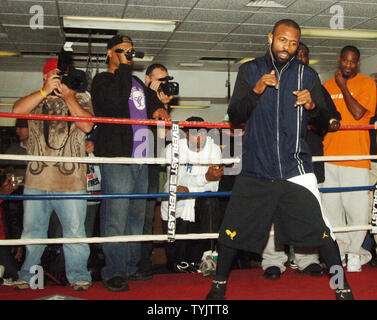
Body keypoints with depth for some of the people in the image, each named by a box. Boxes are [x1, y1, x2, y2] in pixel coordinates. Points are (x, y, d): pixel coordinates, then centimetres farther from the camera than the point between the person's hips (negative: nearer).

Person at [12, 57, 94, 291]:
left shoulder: (81, 99, 11)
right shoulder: (36, 99, 18)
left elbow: (87, 125, -6)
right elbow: (17, 110, -3)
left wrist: (68, 96, -7)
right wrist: (45, 91, -10)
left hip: (71, 180, -2)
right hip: (37, 178, 3)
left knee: (75, 232, -1)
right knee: (32, 231, 10)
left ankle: (78, 276, 12)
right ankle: (27, 276, 24)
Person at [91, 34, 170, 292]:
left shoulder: (137, 82, 23)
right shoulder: (102, 80, 1)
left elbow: (153, 99, 29)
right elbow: (116, 101, -18)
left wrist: (159, 109, 5)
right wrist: (123, 67, -10)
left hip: (141, 159, 8)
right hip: (117, 158, -8)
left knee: (136, 216, 12)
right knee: (115, 218, -8)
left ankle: (132, 266, 22)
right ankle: (113, 273, -1)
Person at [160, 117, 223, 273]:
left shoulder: (213, 148, -7)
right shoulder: (173, 149, -13)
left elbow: (213, 185, -12)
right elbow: (177, 180, -25)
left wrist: (189, 189, -28)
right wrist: (206, 178, -37)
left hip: (199, 200, 2)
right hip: (175, 206, -2)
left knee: (208, 203, -31)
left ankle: (196, 258, -14)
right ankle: (179, 263, 27)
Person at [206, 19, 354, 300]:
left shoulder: (307, 75, 8)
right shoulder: (250, 71, 8)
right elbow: (235, 117, 2)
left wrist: (312, 106, -13)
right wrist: (255, 91, -13)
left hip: (296, 167, 0)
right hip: (256, 168, 1)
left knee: (320, 229, -5)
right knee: (233, 229, 2)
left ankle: (342, 287, 14)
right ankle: (219, 285, 23)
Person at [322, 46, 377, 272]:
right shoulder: (328, 86, 15)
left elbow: (358, 113, -11)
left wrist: (343, 86, -4)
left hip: (356, 156, -4)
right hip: (330, 155, 4)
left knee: (357, 208, -3)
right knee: (332, 207, 7)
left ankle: (354, 252, 14)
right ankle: (340, 251, 20)